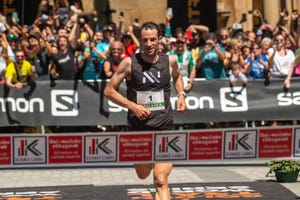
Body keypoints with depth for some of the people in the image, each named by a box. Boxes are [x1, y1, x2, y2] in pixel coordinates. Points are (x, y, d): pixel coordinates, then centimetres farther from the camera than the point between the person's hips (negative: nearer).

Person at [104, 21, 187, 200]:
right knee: (143, 175, 22)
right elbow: (109, 91, -3)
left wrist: (181, 94, 5)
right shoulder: (130, 63, -9)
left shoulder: (170, 61, -2)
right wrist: (133, 106, -15)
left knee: (161, 180, -16)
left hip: (164, 127, -1)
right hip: (138, 127, 1)